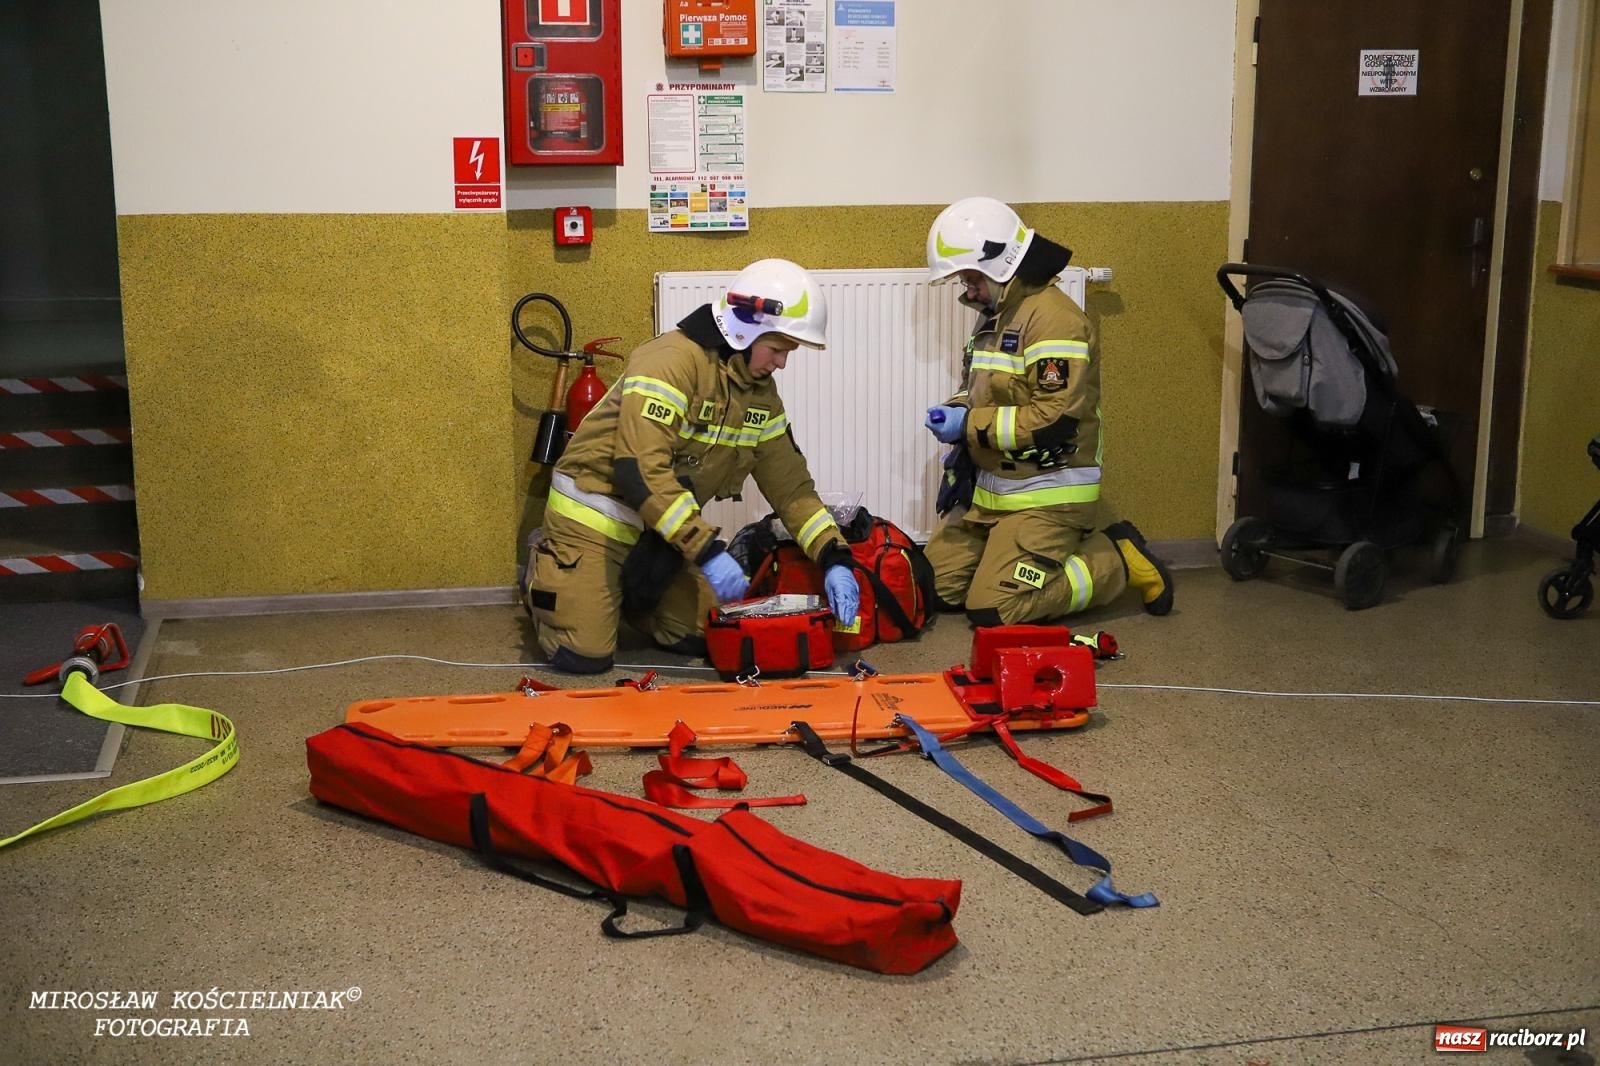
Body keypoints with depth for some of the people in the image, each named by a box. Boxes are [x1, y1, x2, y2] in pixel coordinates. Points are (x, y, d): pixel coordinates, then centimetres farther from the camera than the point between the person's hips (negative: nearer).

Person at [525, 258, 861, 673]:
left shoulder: (761, 393, 0)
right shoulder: (672, 361, -26)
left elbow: (790, 483, 4)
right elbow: (641, 470, -35)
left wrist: (833, 559, -9)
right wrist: (708, 551, -37)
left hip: (660, 529, 8)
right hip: (594, 517, -7)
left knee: (703, 639, 2)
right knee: (584, 655, -12)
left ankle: (619, 593, 26)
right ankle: (543, 572, 19)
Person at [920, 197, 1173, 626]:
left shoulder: (1053, 319, -19)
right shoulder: (993, 317, 12)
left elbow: (1055, 421, -25)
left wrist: (970, 424, -20)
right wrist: (954, 413, 2)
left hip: (1044, 494, -10)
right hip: (989, 488, 10)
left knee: (992, 609, -15)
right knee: (940, 587, 7)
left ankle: (1117, 561, 3)